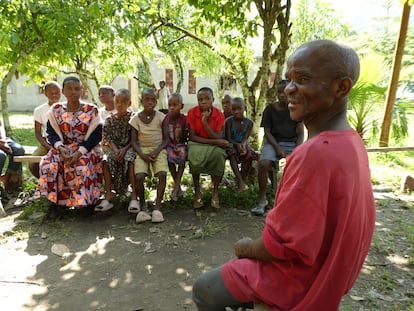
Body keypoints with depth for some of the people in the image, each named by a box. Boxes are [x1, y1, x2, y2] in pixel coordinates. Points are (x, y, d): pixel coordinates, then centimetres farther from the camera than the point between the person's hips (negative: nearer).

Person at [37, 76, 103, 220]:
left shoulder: (92, 110, -3)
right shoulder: (56, 110, 5)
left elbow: (96, 136, -7)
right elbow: (52, 133, 3)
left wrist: (80, 152, -20)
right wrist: (60, 148, -19)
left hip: (87, 149, -2)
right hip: (63, 148, 3)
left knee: (81, 168, -33)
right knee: (49, 165, -27)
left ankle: (87, 201, -9)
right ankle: (55, 201, -10)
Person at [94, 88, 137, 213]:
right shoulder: (110, 119, 9)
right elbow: (109, 138, 4)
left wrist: (124, 149, -18)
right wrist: (116, 150, -15)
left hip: (129, 147, -3)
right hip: (115, 147, 3)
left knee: (130, 160, -34)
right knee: (106, 160, -27)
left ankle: (134, 196, -30)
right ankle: (108, 196, -23)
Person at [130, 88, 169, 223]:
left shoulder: (161, 117, 1)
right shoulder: (136, 119, 3)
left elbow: (166, 139, 2)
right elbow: (134, 141, 2)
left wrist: (155, 152, -13)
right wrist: (142, 155, -15)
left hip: (158, 150, 0)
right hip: (142, 151, 0)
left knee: (162, 174, -27)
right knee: (139, 176, -25)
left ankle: (157, 207, -15)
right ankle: (143, 206, -3)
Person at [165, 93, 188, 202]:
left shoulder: (184, 119, -6)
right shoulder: (165, 118, -1)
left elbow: (184, 138, -1)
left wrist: (180, 135, -22)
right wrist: (173, 147, -12)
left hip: (180, 145, -1)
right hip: (169, 145, 1)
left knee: (183, 154, -30)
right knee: (170, 155, -27)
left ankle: (176, 185, -23)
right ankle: (178, 186, -14)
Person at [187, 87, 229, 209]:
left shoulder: (219, 115, -8)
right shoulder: (192, 112, -10)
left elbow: (218, 139, -15)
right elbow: (192, 137, -13)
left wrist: (205, 122, -25)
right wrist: (214, 141, -21)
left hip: (214, 145, 1)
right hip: (197, 144, -1)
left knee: (219, 153, -34)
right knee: (195, 155, -36)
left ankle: (215, 191, -15)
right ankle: (197, 191, -14)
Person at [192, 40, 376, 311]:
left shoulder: (314, 154, -34)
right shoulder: (351, 141, -4)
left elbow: (280, 245, -27)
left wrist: (246, 248, -6)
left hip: (296, 279, -8)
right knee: (244, 256, 30)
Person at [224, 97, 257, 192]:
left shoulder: (249, 122, -5)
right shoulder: (229, 121, -11)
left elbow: (245, 138, -13)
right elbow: (228, 138, -15)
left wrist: (243, 145, -37)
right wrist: (237, 145, -34)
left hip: (242, 144, 2)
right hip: (230, 144, -2)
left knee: (249, 154, -27)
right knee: (232, 154, -33)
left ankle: (242, 178, -18)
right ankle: (240, 181, -37)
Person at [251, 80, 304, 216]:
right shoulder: (270, 109, 4)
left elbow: (300, 133, 2)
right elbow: (267, 132, 0)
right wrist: (278, 148, -15)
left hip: (293, 142, 1)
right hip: (273, 142, -1)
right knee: (263, 163, -31)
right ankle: (262, 199, -14)